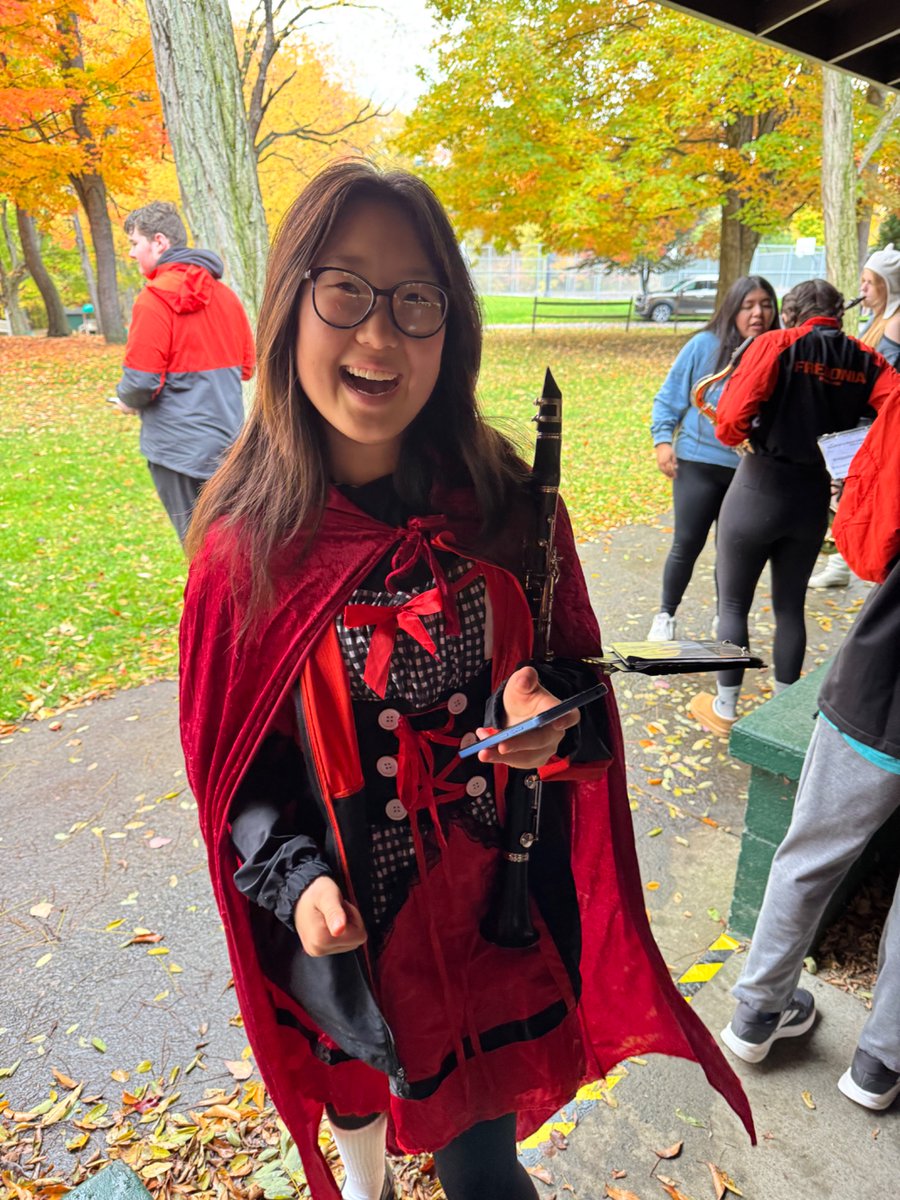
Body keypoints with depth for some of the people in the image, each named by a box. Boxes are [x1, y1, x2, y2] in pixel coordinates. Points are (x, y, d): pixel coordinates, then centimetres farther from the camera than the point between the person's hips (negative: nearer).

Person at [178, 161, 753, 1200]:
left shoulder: (508, 509, -13)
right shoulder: (246, 541, -15)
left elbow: (574, 676, -2)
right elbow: (228, 750, -5)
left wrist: (550, 719, -23)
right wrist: (291, 878, -18)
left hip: (492, 905, 0)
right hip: (341, 921, 1)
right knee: (354, 1080, 30)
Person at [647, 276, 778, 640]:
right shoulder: (704, 346, -3)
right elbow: (668, 398, 3)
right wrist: (663, 440, -7)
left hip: (752, 470, 1)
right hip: (698, 462, -1)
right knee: (687, 543, 3)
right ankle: (666, 615, 23)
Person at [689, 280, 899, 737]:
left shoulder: (776, 345, -11)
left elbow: (733, 418, -20)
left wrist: (736, 436, 2)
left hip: (760, 488, -4)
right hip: (814, 496, 5)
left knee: (732, 603, 11)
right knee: (791, 606, 19)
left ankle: (725, 709, 22)